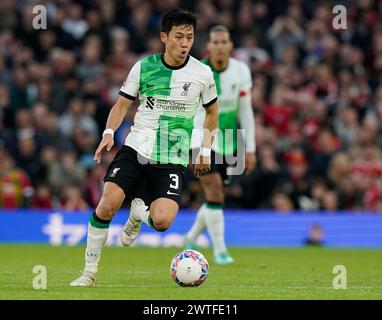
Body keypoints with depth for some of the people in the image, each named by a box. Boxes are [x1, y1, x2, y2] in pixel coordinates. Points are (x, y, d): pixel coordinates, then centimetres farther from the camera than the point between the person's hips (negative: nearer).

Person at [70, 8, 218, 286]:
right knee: (108, 203, -20)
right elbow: (122, 104, 8)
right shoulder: (143, 67, 0)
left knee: (162, 221, -20)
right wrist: (109, 132, -10)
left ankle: (139, 214, 20)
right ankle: (90, 271, -3)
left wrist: (206, 150, 12)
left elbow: (212, 111, 16)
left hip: (172, 159, 0)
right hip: (136, 148, 0)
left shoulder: (202, 74, 0)